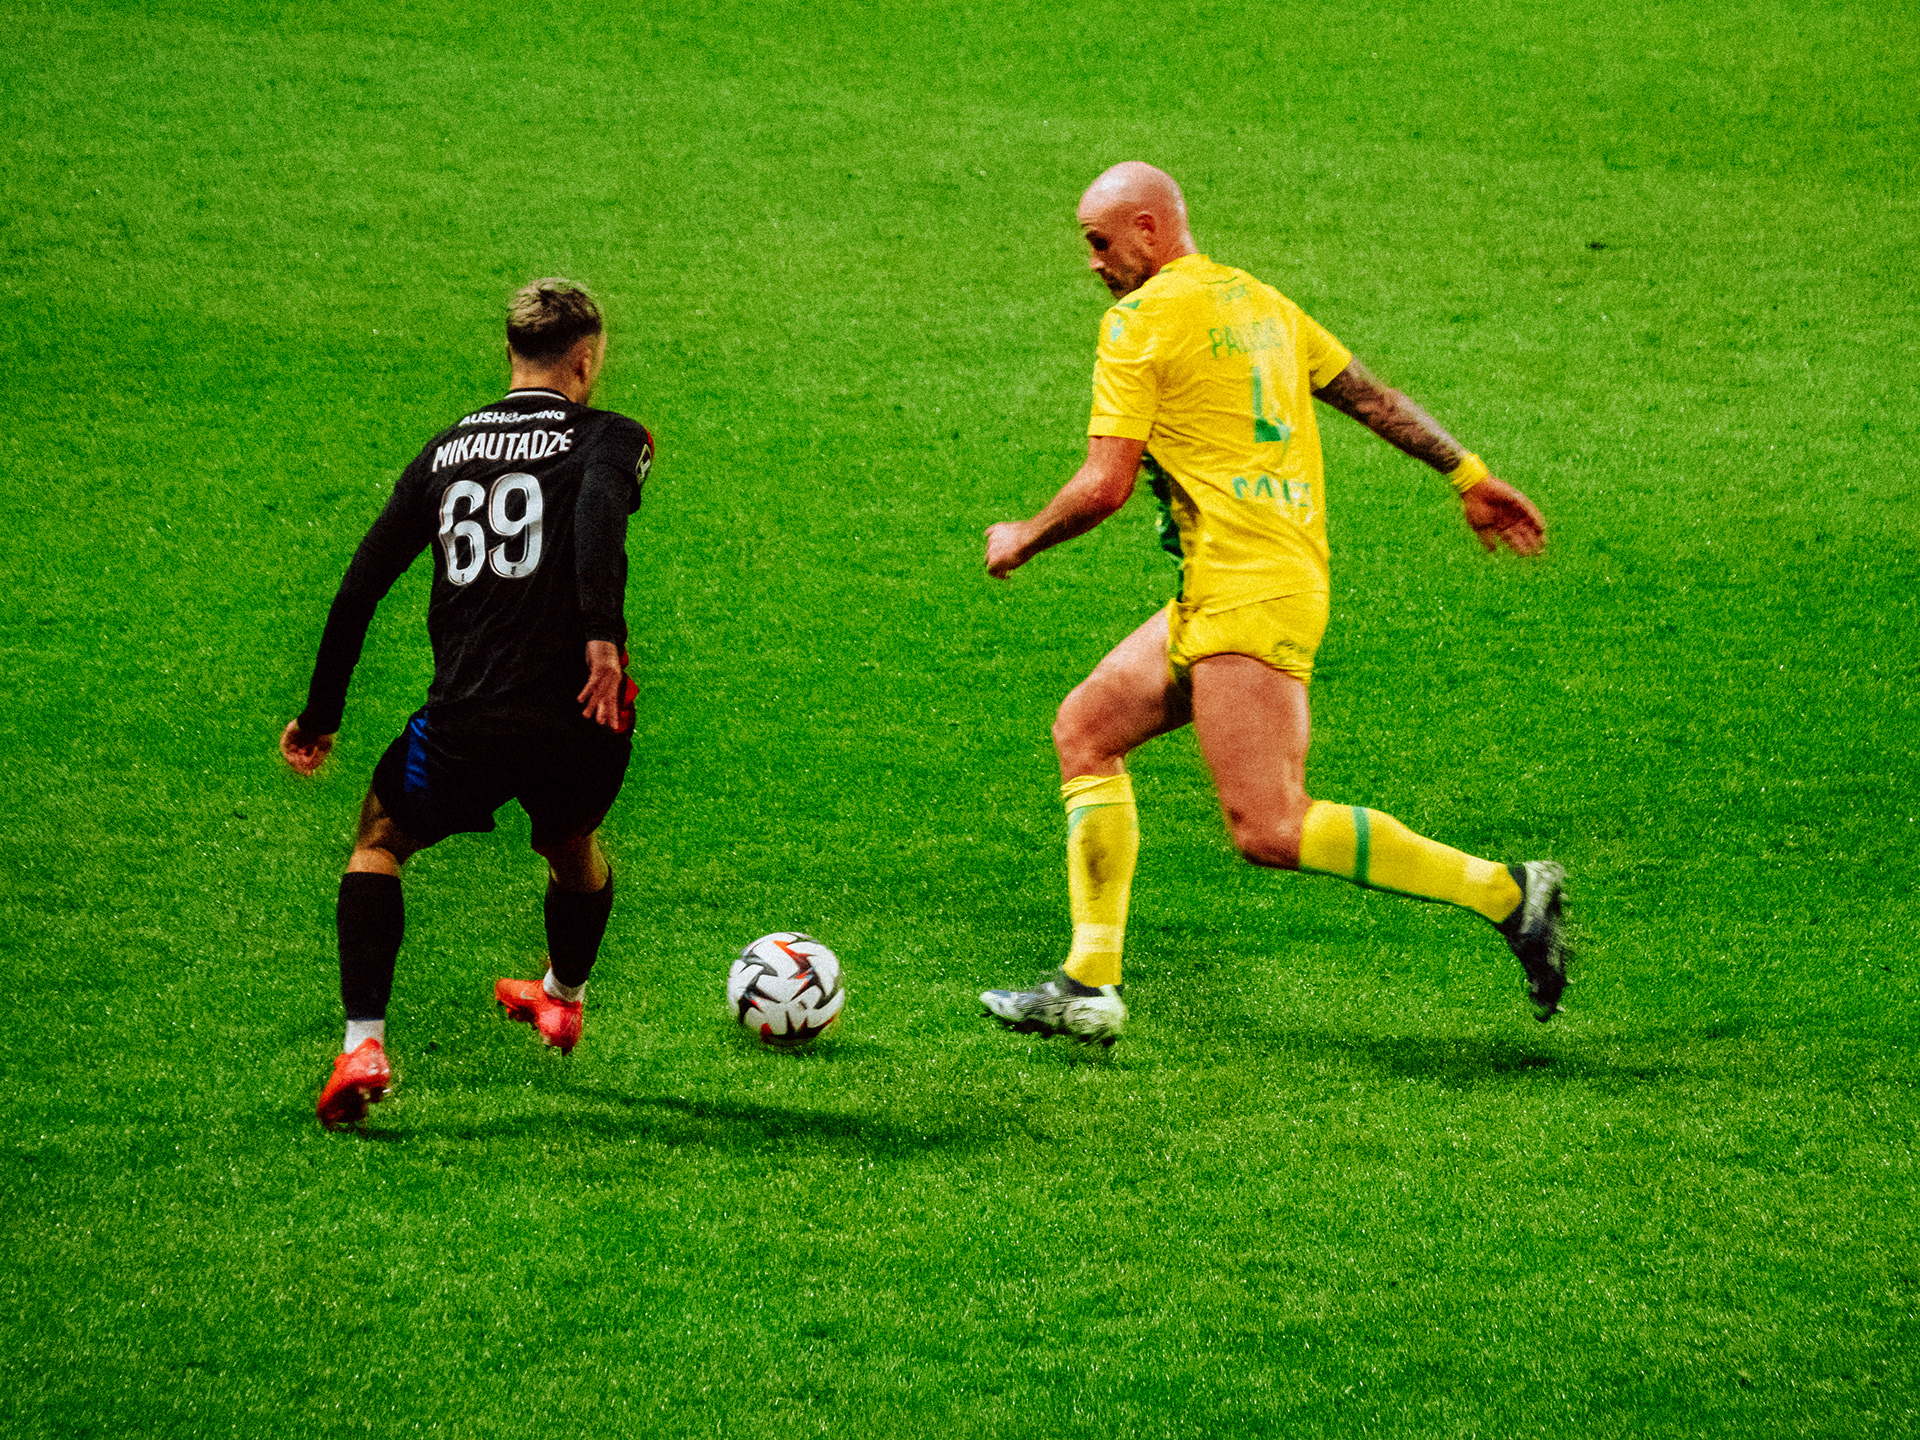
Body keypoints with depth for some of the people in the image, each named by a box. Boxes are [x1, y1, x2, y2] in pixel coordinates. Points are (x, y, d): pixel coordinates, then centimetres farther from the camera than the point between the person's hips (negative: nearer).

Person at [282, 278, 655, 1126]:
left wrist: (320, 718, 20)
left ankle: (364, 1046, 3)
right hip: (576, 727, -1)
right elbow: (598, 513, -21)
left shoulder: (445, 450, 15)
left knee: (378, 841, 22)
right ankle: (562, 1001, 55)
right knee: (573, 845, 31)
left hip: (464, 723, 1)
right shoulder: (606, 437, 3)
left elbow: (362, 586, 13)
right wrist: (602, 635, -32)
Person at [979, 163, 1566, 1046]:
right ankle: (1092, 986, 10)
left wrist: (1021, 540, 6)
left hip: (1246, 592, -10)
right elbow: (1370, 394, 20)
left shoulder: (1141, 320, -7)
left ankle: (1506, 894, -14)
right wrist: (1471, 479, 25)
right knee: (1085, 728, 13)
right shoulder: (1257, 300, 18)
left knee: (1270, 832, -14)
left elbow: (1104, 486, -11)